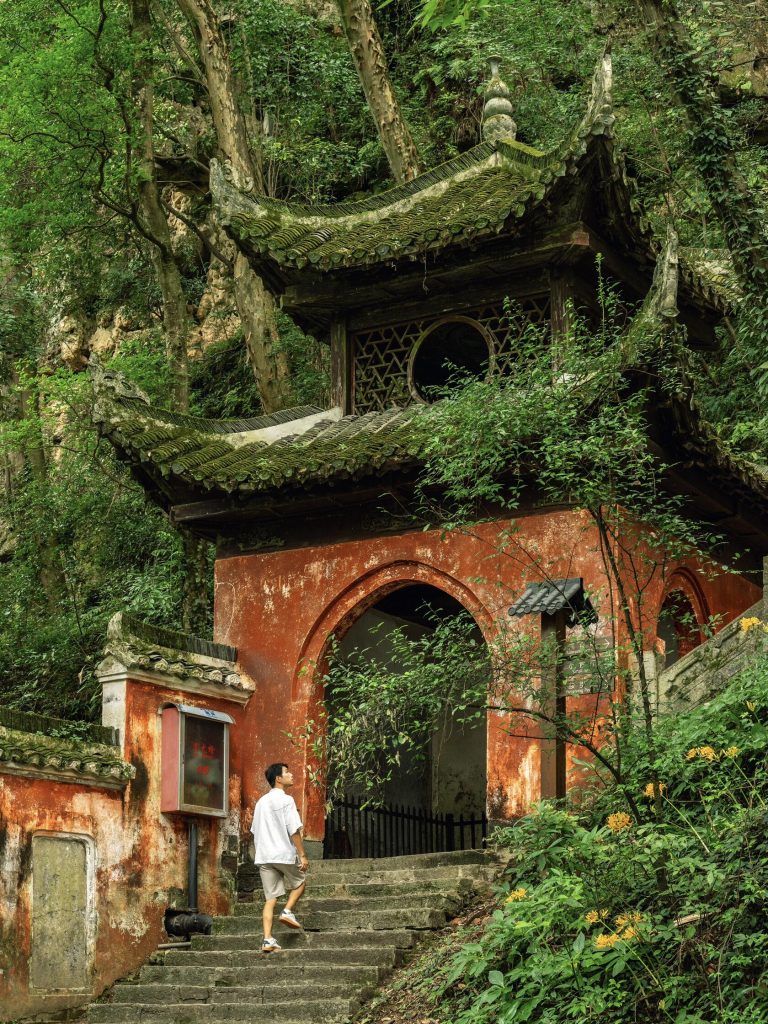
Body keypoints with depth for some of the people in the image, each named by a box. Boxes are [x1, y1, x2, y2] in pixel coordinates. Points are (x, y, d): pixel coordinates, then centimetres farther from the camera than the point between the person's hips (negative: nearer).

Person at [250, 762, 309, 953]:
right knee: (300, 882, 20)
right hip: (285, 853, -6)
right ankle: (288, 911, -1)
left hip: (263, 856, 6)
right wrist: (302, 855, -12)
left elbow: (255, 832, 19)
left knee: (270, 898, 5)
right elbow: (294, 830, -14)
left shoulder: (261, 802, 15)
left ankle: (268, 940, -4)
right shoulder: (286, 800, -8)